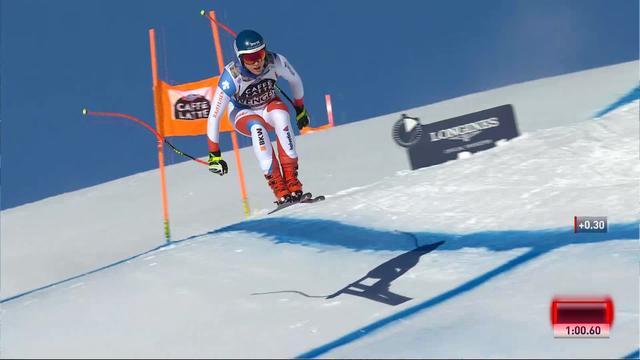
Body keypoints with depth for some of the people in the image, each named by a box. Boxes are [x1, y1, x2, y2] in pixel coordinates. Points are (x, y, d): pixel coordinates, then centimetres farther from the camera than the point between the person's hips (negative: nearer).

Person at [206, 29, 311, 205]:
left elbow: (295, 81, -3)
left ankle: (292, 179, -31)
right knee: (257, 126, -36)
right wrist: (214, 155, -25)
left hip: (269, 106, 2)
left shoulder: (275, 62, -26)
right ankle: (278, 188, -36)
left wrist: (300, 109, 11)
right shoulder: (231, 77, -33)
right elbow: (214, 116, -27)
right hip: (243, 114, -2)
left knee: (280, 115, -34)